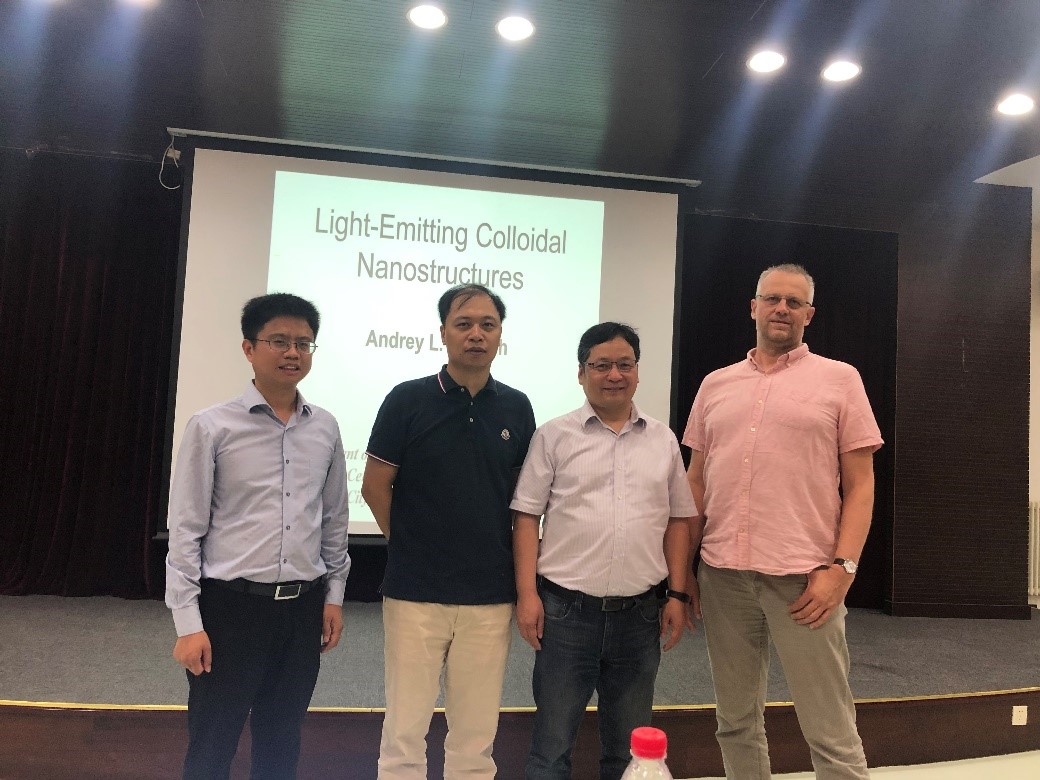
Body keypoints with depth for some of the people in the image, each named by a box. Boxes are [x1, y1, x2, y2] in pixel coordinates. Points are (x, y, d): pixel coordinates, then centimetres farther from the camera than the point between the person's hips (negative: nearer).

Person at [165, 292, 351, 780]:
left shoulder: (325, 429, 3)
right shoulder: (212, 427, -8)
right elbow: (185, 530, -7)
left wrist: (334, 596, 11)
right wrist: (188, 623, -9)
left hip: (303, 606, 4)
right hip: (232, 604, -3)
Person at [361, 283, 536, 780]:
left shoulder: (516, 408, 4)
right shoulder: (408, 400, -4)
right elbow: (374, 485, 1)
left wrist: (522, 573, 6)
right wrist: (409, 546, 6)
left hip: (491, 596, 2)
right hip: (415, 591, -2)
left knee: (476, 734, 11)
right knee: (405, 730, 7)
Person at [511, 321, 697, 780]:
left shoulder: (663, 440, 8)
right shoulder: (554, 436, -1)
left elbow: (678, 520, 11)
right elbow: (526, 517, -2)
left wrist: (677, 595, 4)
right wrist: (527, 594, -8)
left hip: (640, 612, 3)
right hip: (566, 608, -2)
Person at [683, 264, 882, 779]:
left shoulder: (839, 379, 4)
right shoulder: (716, 384, 13)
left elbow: (860, 485, 1)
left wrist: (842, 567, -10)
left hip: (804, 577, -3)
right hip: (722, 574, 4)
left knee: (831, 734, 1)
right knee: (736, 724, 13)